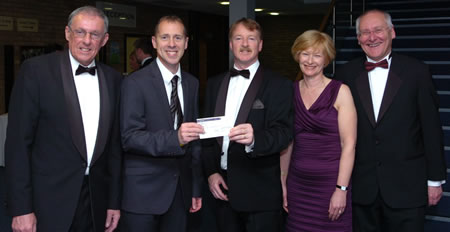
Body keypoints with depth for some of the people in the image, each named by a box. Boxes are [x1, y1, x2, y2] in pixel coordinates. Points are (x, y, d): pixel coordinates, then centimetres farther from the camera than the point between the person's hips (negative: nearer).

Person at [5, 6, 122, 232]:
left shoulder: (113, 79, 5)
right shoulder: (36, 70, -7)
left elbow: (114, 143, 9)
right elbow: (18, 141, -9)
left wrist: (115, 201, 8)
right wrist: (21, 208, -11)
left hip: (96, 202, 4)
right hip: (49, 201, -3)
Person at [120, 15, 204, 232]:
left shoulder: (192, 84, 8)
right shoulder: (136, 83, -9)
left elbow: (194, 140, 12)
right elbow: (129, 137, -15)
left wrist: (196, 188, 12)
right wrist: (175, 138, -29)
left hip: (180, 191, 5)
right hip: (143, 191, -5)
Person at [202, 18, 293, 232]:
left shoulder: (279, 85, -5)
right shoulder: (215, 84, 11)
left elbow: (283, 132, -15)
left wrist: (254, 139, -35)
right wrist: (211, 172, 0)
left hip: (260, 191, -4)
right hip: (222, 187, 5)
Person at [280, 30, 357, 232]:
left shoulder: (340, 92, -5)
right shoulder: (290, 92, 6)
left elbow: (349, 144, -9)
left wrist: (341, 189, -14)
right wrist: (283, 184, 9)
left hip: (330, 183, -3)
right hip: (298, 183, 4)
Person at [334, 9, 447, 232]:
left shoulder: (416, 71, -2)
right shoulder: (346, 74, 3)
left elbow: (431, 128, -1)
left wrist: (435, 179, 0)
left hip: (407, 186, -2)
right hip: (361, 188, 2)